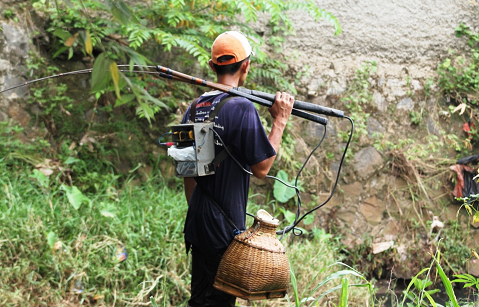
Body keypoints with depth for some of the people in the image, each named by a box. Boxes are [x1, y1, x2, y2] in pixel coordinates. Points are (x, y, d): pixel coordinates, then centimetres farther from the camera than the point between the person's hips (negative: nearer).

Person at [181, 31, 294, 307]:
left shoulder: (194, 109, 7)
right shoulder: (242, 108, -16)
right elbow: (262, 168, -13)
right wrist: (280, 121, -5)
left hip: (197, 226, 7)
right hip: (225, 230, -7)